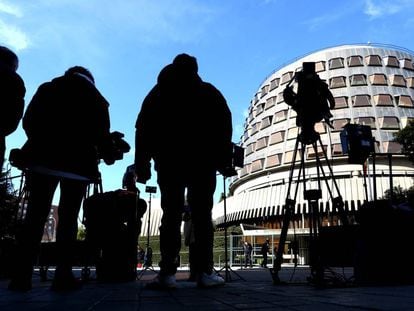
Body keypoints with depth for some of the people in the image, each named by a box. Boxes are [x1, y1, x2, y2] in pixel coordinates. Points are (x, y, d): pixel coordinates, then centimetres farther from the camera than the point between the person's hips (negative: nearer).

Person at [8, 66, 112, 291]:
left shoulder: (47, 88, 15)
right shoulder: (96, 98, 11)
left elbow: (28, 121, 8)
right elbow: (102, 135, 4)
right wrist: (102, 150, 23)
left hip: (44, 158, 1)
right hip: (78, 163, -1)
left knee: (35, 215, 3)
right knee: (68, 218, 1)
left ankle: (22, 275, -2)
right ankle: (63, 275, -3)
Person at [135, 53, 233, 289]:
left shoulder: (158, 93, 16)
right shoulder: (210, 93, 13)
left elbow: (143, 130, 8)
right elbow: (224, 127, 3)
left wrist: (142, 165, 7)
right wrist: (225, 160, 2)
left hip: (169, 163, 1)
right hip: (202, 162, -1)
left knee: (171, 215, 2)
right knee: (202, 215, 0)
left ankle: (167, 273, -3)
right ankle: (205, 272, -3)